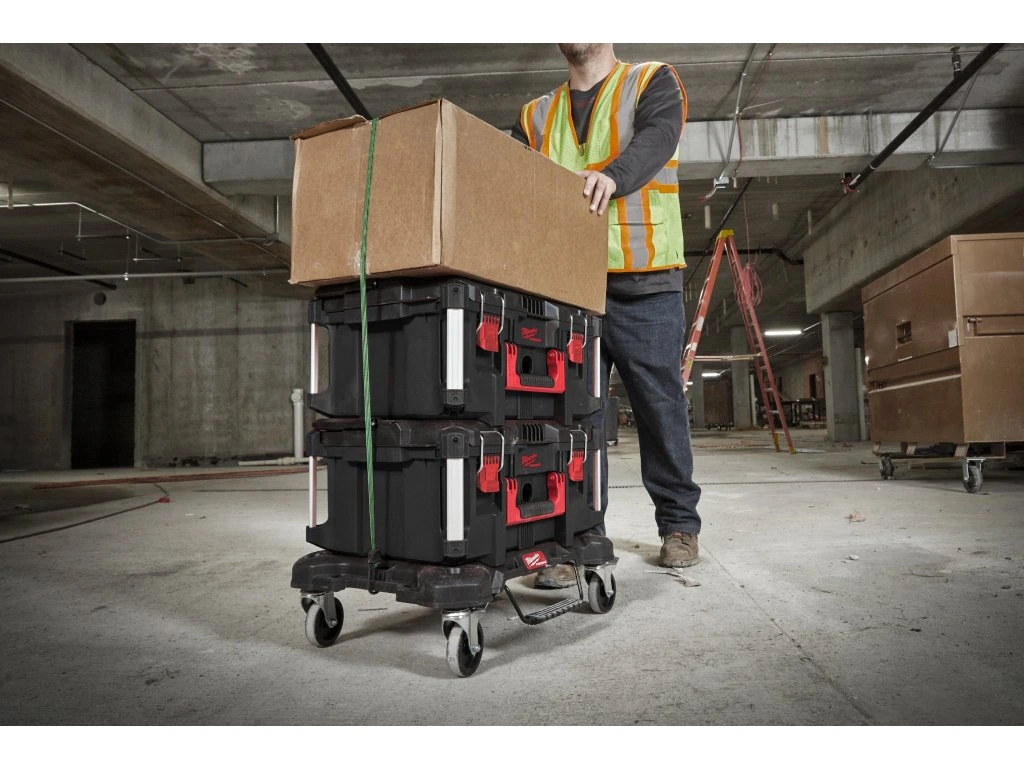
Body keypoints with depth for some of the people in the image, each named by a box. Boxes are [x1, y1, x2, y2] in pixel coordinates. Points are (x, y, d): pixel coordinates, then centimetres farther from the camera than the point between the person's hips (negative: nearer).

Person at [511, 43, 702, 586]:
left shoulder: (654, 83, 9)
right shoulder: (536, 117, 20)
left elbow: (654, 140, -13)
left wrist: (613, 175, -35)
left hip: (644, 287, -3)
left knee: (661, 409, 4)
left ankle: (679, 526, 21)